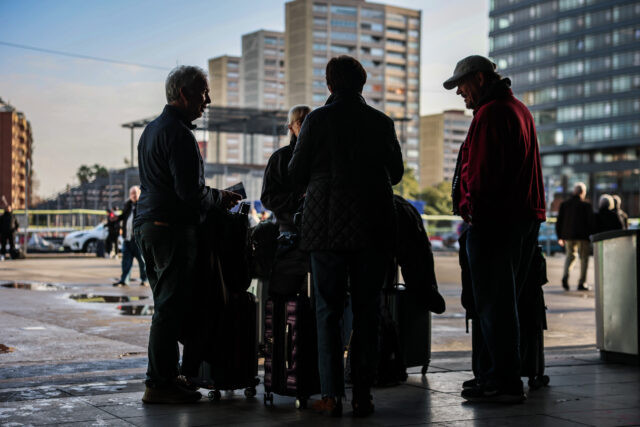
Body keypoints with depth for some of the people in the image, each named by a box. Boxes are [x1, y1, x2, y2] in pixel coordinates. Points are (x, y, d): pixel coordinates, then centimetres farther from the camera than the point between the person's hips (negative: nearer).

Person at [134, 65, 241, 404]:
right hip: (171, 227, -10)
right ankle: (159, 383, -2)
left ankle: (165, 375, 20)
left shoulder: (152, 129, 18)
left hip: (146, 224, 10)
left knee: (166, 305, 15)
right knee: (171, 308, -6)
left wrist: (212, 197, 20)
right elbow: (190, 192, -21)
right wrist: (220, 197, -3)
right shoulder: (179, 134, -14)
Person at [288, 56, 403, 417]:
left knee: (328, 310, 5)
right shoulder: (382, 122, 2)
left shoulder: (318, 119, -4)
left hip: (327, 224, -1)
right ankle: (363, 394, 7)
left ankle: (332, 395, 2)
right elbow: (396, 172, 12)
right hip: (374, 226, 2)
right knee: (367, 311, 7)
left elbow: (297, 172, 0)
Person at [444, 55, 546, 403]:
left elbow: (481, 170, -20)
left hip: (494, 219, -10)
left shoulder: (490, 113, -13)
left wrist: (468, 206, -6)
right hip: (526, 216, 10)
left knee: (493, 303, -5)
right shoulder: (519, 109, 20)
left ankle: (505, 382, -2)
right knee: (504, 301, 15)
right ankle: (497, 374, 22)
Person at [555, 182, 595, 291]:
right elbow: (591, 222, -9)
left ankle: (565, 276, -6)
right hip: (582, 236, -4)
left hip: (568, 235, 4)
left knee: (570, 255, 18)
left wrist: (560, 237, 14)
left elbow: (559, 222, 6)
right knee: (584, 258, 8)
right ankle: (582, 283, 7)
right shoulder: (586, 205, -9)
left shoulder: (564, 204, 4)